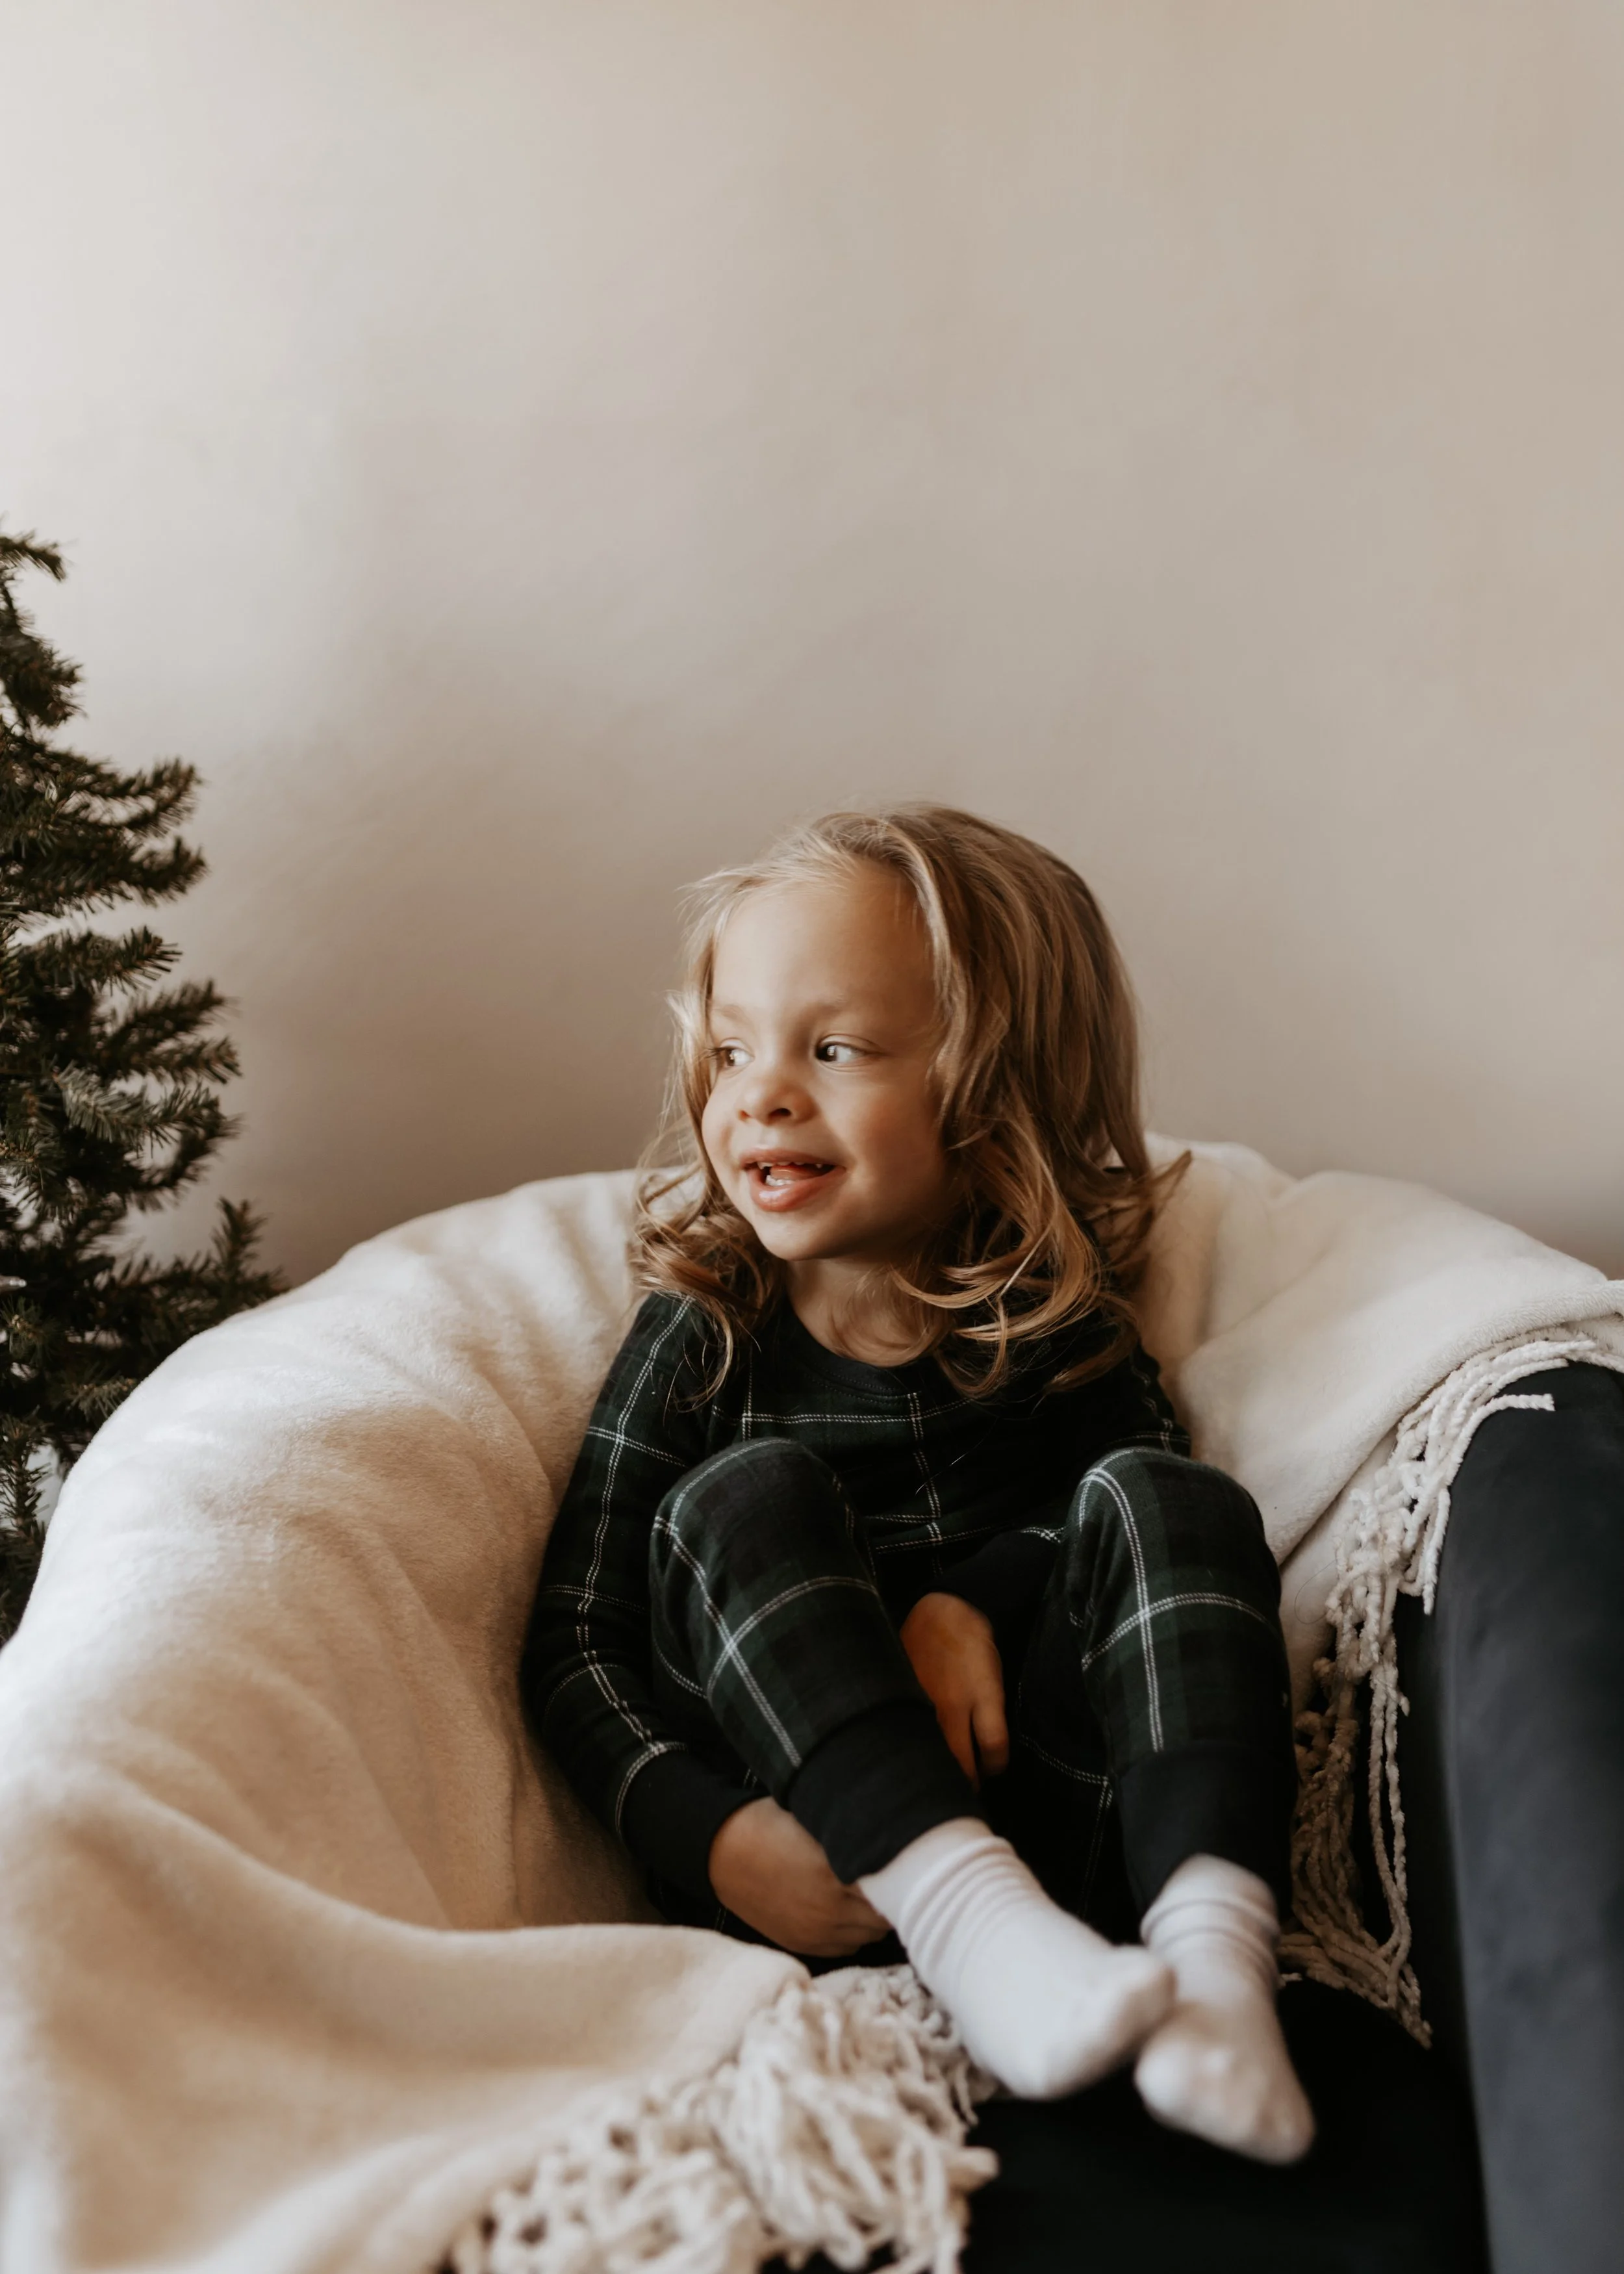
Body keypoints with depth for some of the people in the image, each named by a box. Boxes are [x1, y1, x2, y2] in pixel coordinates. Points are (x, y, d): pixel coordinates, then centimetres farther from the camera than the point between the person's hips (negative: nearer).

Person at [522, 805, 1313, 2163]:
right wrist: (711, 1839, -21)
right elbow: (574, 1649, -2)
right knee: (746, 1495, -20)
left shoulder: (1053, 1327, 5)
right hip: (813, 1870, -1)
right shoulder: (700, 1336, 1)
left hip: (1046, 1830, 1)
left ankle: (1214, 1948, -32)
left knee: (1155, 1494, -15)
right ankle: (980, 1934, -34)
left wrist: (966, 1604, -11)